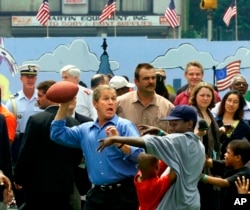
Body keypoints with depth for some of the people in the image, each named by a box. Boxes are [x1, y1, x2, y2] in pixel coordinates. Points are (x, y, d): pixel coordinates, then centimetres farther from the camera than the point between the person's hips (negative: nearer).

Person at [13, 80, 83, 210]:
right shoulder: (73, 122, 4)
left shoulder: (36, 120, -11)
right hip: (64, 183, 5)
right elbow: (78, 155, 8)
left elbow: (26, 153, -10)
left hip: (39, 184, -5)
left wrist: (18, 178, 1)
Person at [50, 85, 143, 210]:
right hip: (96, 193, 5)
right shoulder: (85, 129, 14)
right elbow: (57, 134, 11)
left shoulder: (125, 126, -3)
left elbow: (140, 155, -15)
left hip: (123, 192, -5)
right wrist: (64, 106, 4)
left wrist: (118, 142, -30)